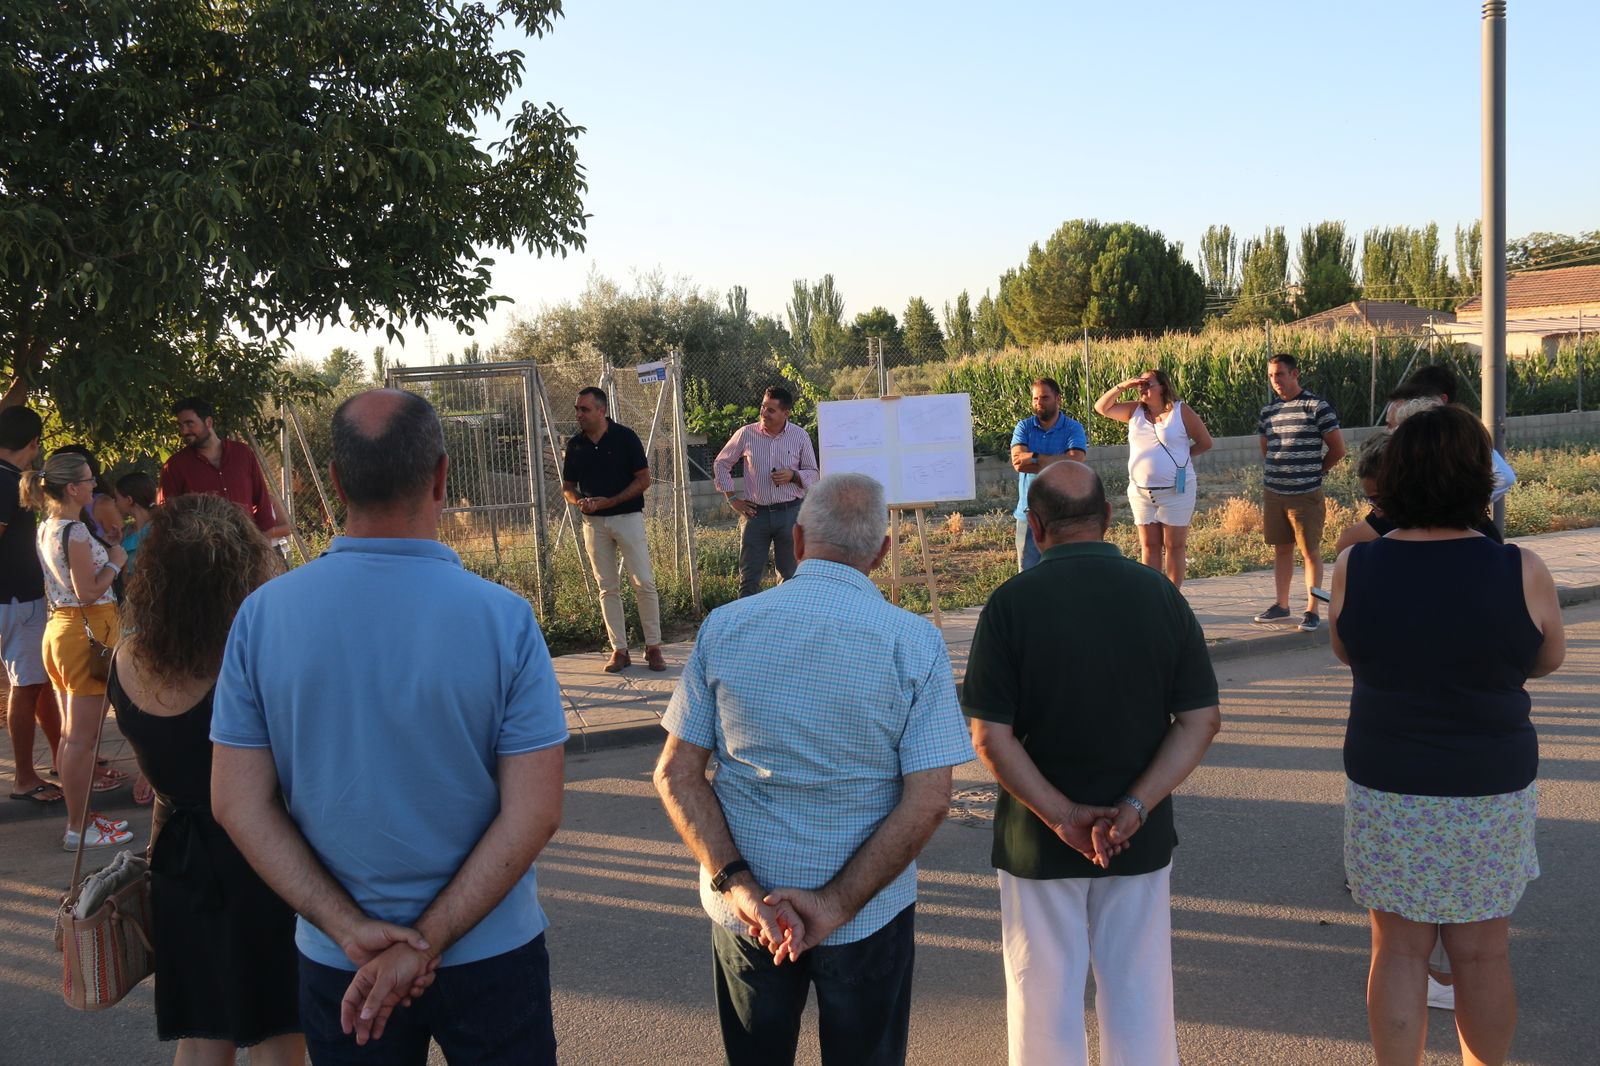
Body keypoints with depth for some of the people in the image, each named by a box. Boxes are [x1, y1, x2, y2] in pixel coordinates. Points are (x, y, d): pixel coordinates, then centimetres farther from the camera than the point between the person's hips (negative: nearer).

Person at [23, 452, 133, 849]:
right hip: (87, 632, -10)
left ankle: (80, 816, 24)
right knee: (82, 738, -4)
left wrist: (105, 551, 12)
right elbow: (89, 591, -18)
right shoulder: (75, 531, -17)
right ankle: (79, 829, 2)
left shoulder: (45, 529, 11)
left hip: (58, 629, 10)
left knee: (71, 734, 15)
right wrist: (115, 561, -6)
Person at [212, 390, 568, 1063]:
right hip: (490, 952, -1)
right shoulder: (502, 617, -18)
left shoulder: (262, 615, -11)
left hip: (337, 964, 2)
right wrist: (429, 943, -13)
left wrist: (354, 930, -10)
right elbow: (534, 813, -18)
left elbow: (237, 804, -9)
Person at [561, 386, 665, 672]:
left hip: (627, 516, -4)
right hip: (594, 523, 4)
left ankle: (653, 647, 4)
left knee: (644, 583, -6)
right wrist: (578, 501, -10)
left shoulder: (625, 437, -5)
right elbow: (568, 486, 14)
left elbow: (643, 479, -6)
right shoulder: (575, 444, 7)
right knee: (608, 588, 6)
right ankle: (619, 650, 12)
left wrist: (608, 501, -14)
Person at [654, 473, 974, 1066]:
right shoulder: (915, 643, -12)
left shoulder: (724, 627, -7)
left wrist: (737, 885, -13)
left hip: (744, 908, 2)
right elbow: (929, 799, -16)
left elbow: (677, 773, -9)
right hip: (870, 914, -1)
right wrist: (837, 904, -16)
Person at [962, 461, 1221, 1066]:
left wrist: (1061, 816, -15)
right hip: (1141, 838, 2)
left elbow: (991, 736, -17)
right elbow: (1202, 720, -7)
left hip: (1039, 840, -2)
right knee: (1139, 993, 17)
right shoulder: (1160, 595, -5)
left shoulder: (1012, 603, -13)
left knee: (1046, 996, 13)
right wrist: (1135, 807, -13)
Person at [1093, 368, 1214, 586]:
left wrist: (1180, 456, 2)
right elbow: (1101, 407, 5)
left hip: (1175, 491, -4)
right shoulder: (1134, 410, 8)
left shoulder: (1181, 411, -3)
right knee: (1149, 545, 7)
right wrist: (1122, 386, -4)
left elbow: (1205, 443, 2)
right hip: (1140, 491, 4)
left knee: (1174, 545, 2)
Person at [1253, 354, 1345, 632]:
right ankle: (1281, 605, 21)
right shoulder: (1268, 411, 10)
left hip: (1306, 494, -5)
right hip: (1272, 493, 5)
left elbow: (1337, 448, -4)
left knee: (1310, 551, 1)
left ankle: (1312, 610, 6)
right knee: (1281, 549, 12)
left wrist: (1314, 471, 5)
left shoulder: (1316, 406, -8)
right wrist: (1278, 471, 13)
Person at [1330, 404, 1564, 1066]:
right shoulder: (1520, 574, -14)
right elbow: (1547, 661, 4)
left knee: (1398, 953, 13)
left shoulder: (1354, 569, -11)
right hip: (1490, 790, 0)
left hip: (1386, 789, 1)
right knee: (1482, 957, 16)